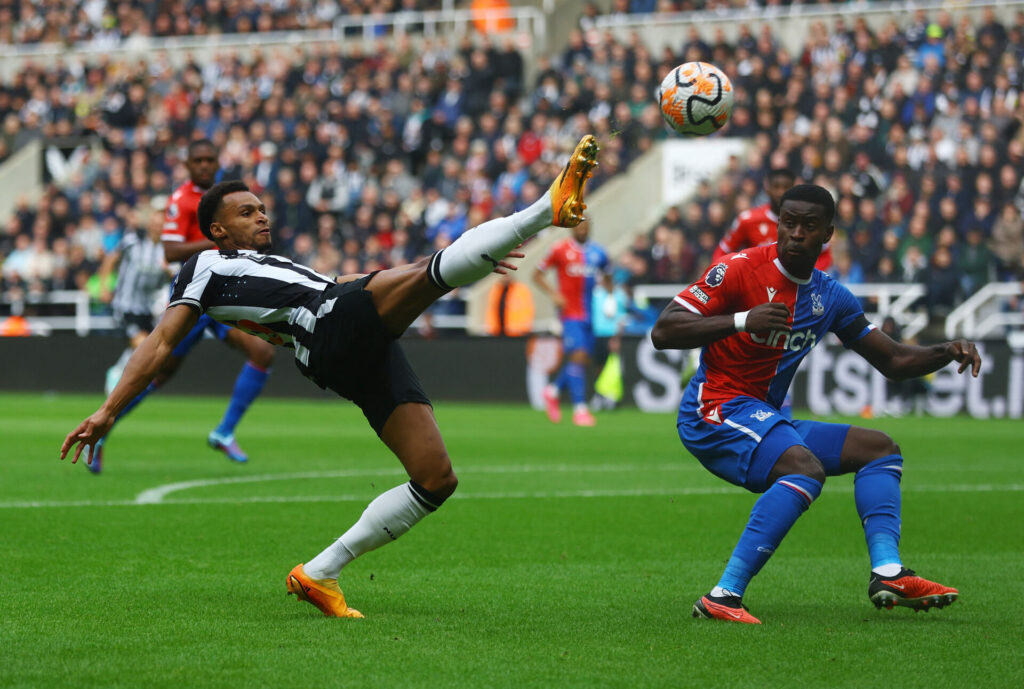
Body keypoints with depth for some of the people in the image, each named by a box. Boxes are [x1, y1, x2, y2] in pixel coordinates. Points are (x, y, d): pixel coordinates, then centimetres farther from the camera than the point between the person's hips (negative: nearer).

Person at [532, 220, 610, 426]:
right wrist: (553, 294, -11)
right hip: (570, 312, -5)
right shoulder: (560, 250, -3)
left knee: (585, 360, 6)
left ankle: (553, 390, 30)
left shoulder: (597, 253, 9)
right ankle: (580, 409, -15)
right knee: (578, 356, -16)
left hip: (590, 314, 5)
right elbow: (537, 275, 3)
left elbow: (606, 278, 25)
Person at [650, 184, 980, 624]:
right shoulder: (741, 269, -10)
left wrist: (948, 352, -2)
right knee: (805, 467, -33)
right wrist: (742, 320, -27)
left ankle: (888, 572, -11)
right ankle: (723, 597, -39)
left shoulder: (830, 298, 10)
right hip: (714, 410, -8)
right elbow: (663, 332, -16)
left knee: (879, 448, 9)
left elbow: (892, 361, 17)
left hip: (765, 422, 8)